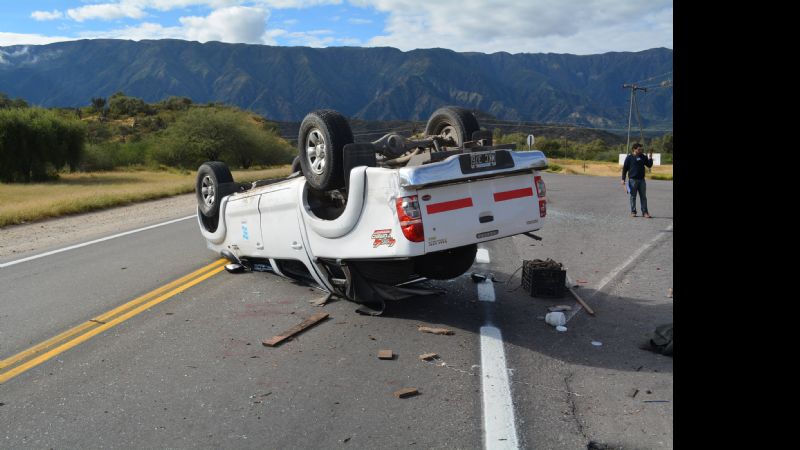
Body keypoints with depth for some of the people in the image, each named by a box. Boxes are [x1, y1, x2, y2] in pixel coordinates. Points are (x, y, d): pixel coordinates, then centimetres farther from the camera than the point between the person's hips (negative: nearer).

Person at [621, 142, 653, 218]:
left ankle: (645, 212, 5)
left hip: (641, 180, 3)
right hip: (632, 180, -3)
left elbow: (649, 165, 9)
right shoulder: (629, 157, -1)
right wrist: (623, 179, -5)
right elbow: (624, 168, 0)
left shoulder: (643, 157, 8)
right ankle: (633, 212, 13)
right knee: (633, 196, 4)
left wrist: (650, 158, -6)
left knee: (643, 197, 2)